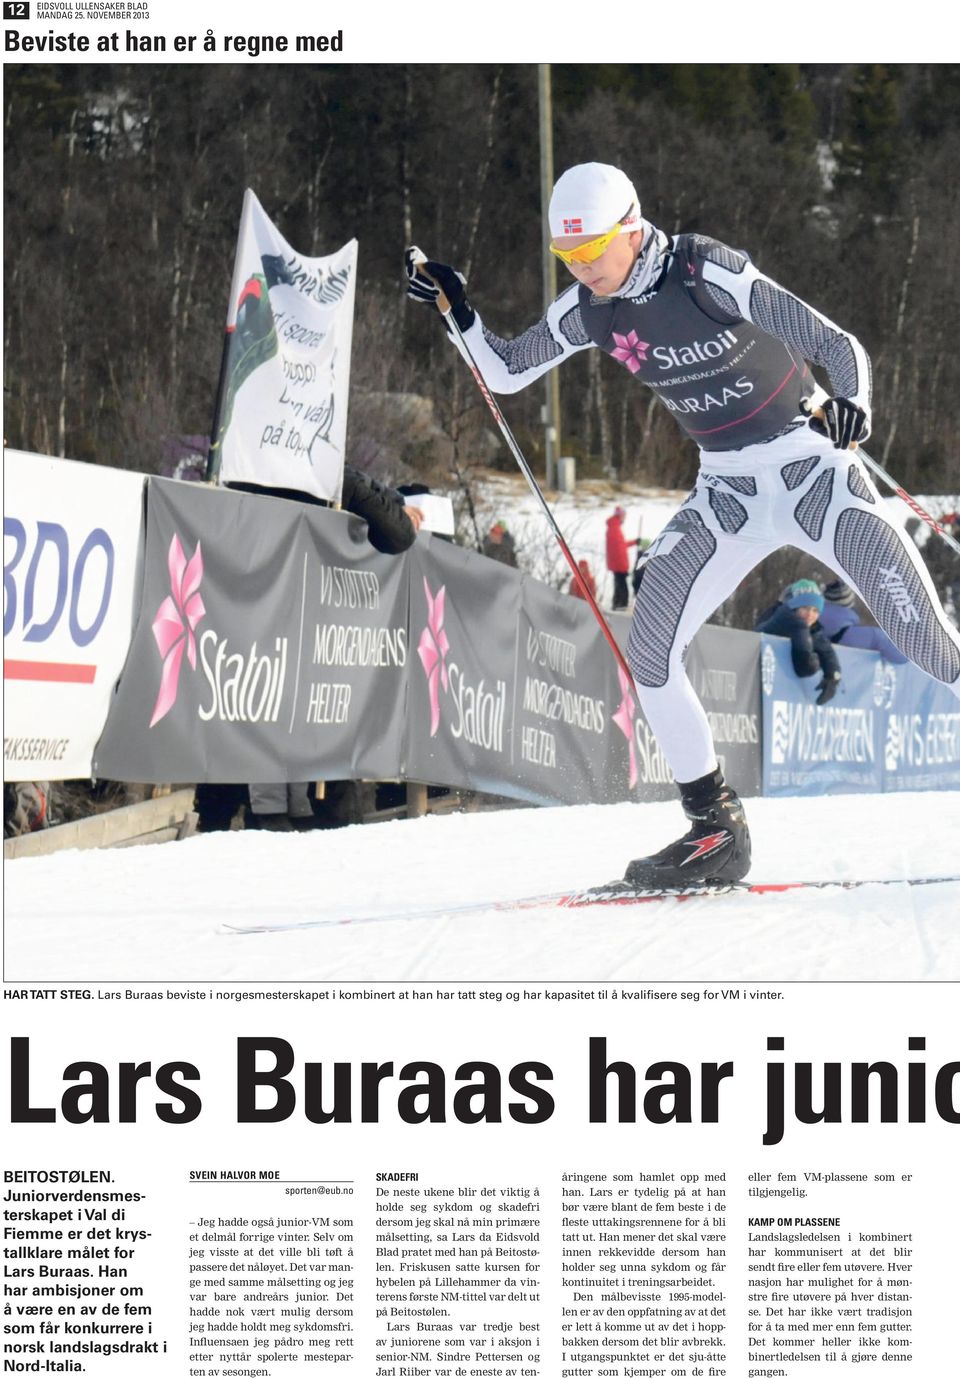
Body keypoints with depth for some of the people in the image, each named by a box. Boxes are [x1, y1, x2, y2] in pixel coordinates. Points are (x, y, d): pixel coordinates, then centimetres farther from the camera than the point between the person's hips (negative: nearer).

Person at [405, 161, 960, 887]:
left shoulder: (711, 276, -21)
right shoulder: (592, 309, -3)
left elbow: (838, 344, -23)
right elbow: (506, 371, 11)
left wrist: (851, 404, -44)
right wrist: (455, 306, -6)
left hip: (814, 471, -6)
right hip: (726, 493, 6)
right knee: (649, 648, -8)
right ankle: (718, 830, 3)